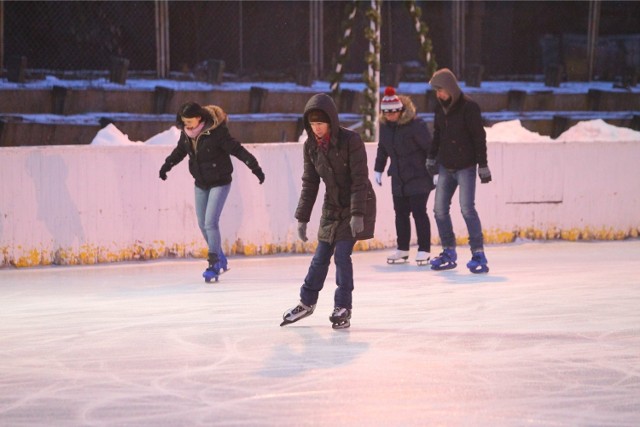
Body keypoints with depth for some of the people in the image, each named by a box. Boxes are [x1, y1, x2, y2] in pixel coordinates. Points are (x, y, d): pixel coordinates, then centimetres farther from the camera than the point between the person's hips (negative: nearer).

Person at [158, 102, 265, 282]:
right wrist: (167, 165, 20)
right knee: (203, 224, 10)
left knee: (211, 223, -15)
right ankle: (221, 259, 28)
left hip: (219, 183, -7)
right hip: (201, 184, 7)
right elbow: (180, 151, 15)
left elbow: (237, 150, -22)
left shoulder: (216, 132, -24)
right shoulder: (186, 134, -5)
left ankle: (214, 264, -8)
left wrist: (254, 166, -25)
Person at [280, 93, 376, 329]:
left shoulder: (351, 140, -20)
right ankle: (307, 302, 26)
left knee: (342, 254, -12)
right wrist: (302, 218, 2)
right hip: (332, 207, 5)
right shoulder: (310, 146, -3)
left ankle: (343, 309, -1)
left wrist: (358, 214, -25)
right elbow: (310, 183, 4)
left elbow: (360, 179, -20)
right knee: (321, 256, 10)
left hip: (357, 205, -5)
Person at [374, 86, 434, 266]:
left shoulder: (415, 125, -18)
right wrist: (378, 169, 20)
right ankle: (402, 249, 17)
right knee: (400, 213, 8)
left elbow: (430, 148, -14)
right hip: (398, 178, 6)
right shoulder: (385, 125, 3)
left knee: (419, 212, -5)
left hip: (418, 177, -6)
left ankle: (424, 250, 1)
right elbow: (382, 148, 17)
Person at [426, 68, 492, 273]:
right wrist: (432, 158, 20)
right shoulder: (440, 107, 6)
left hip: (465, 167, -7)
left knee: (467, 208, -15)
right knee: (440, 209, 4)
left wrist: (483, 166, -15)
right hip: (445, 167, 7)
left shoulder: (468, 106, -14)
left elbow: (479, 137, -13)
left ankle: (478, 254, -11)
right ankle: (449, 252, 14)